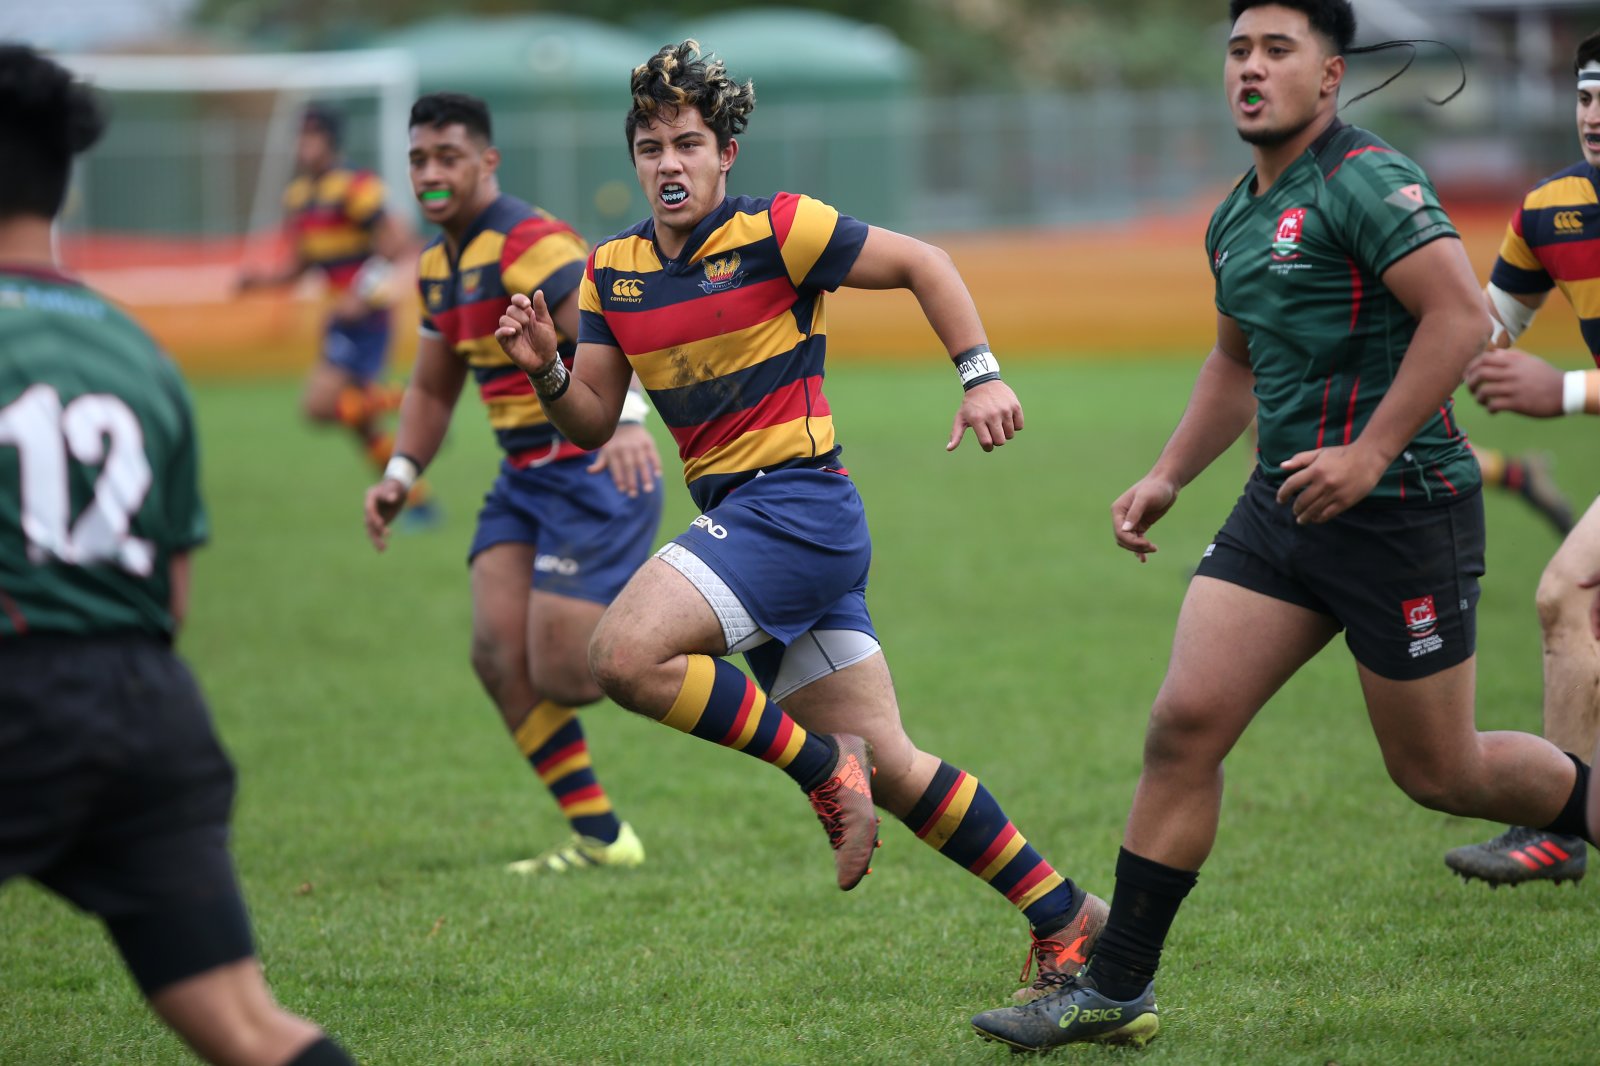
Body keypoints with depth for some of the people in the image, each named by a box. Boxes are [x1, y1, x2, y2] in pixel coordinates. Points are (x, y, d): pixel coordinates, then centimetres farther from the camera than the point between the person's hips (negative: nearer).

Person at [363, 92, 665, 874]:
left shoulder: (529, 242, -17)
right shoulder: (440, 263, 12)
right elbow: (433, 387, 24)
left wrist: (627, 417, -48)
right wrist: (399, 475, 10)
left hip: (593, 475, -8)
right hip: (524, 480, 8)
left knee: (561, 674, -14)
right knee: (498, 654, -7)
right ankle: (598, 837, 2)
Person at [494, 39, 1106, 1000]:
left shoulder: (778, 230, -9)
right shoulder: (613, 272, 10)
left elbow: (922, 264, -1)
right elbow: (592, 422, 11)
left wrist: (982, 375, -7)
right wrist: (546, 370, -9)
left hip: (796, 499, -7)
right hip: (737, 514, 7)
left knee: (627, 653, -23)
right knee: (885, 763, 7)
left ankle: (821, 768, -9)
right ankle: (1066, 917, 16)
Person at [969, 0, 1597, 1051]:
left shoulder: (1368, 182, -14)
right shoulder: (1239, 216, 14)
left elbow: (1461, 315, -22)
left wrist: (1370, 453, -24)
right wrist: (1168, 477, 20)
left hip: (1402, 513, -7)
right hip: (1283, 505, 8)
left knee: (1436, 770, 3)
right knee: (1185, 723, -3)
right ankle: (1115, 989, 1)